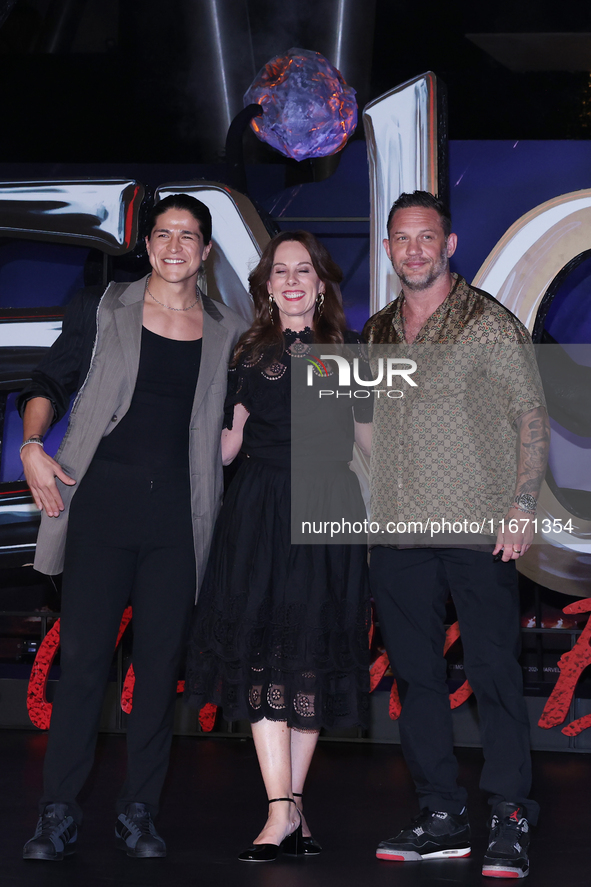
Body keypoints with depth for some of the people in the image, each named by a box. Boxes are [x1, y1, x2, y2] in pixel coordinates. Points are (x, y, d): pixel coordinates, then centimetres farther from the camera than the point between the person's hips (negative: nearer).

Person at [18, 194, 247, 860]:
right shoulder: (103, 312, 7)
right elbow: (49, 383, 10)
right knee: (82, 656, -6)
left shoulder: (228, 334, 12)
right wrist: (32, 444, -7)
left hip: (178, 517, 2)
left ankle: (138, 813, 12)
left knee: (160, 665, 2)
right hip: (102, 504, -2)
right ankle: (58, 813, 2)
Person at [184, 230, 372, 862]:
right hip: (259, 512, -1)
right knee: (262, 650, -10)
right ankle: (282, 809, -11)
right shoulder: (249, 354, 11)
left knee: (314, 651, 2)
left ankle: (292, 804, 9)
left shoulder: (347, 352, 11)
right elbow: (225, 446, 8)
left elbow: (369, 437, 13)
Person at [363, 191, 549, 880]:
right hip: (397, 533, 5)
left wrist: (522, 506, -12)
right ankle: (441, 817, 15)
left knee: (494, 674, -6)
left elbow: (531, 417, -3)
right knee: (416, 677, 7)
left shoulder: (488, 323, -1)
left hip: (477, 530, -5)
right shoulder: (377, 332, 15)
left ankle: (510, 822, -2)